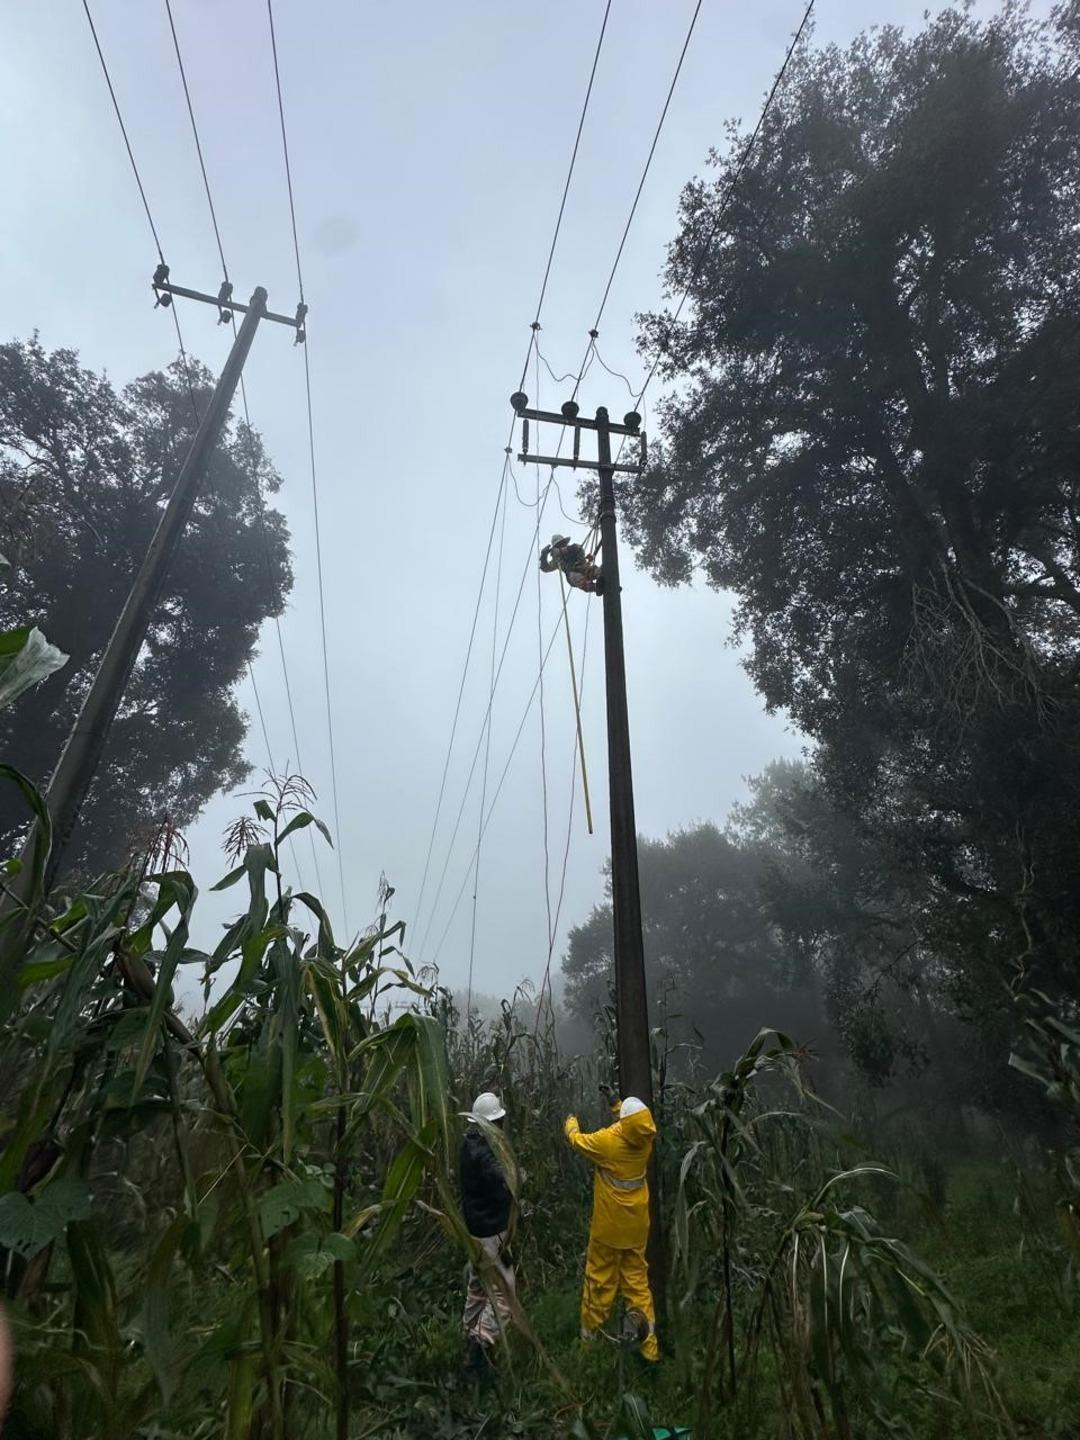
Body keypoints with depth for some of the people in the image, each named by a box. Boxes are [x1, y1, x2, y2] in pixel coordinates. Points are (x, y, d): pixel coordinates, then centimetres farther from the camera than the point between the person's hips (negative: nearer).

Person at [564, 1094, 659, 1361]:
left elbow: (578, 1139, -7)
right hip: (636, 1225, 4)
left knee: (600, 1279, 14)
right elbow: (637, 1119, 9)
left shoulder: (607, 1140, -27)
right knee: (637, 1279, 18)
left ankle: (590, 1332, 31)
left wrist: (571, 1121, 12)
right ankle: (649, 1341, 21)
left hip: (609, 1225, -4)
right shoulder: (646, 1137, -16)